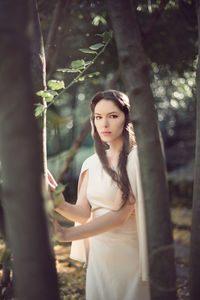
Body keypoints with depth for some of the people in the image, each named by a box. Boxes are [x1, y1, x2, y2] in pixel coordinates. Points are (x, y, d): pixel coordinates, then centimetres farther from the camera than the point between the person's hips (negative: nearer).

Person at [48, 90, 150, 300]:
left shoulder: (136, 159, -14)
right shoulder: (92, 163, 5)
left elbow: (120, 215, -21)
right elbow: (83, 212, -2)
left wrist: (66, 234, -28)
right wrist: (60, 204, -24)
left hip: (128, 253, -5)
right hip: (98, 253, 5)